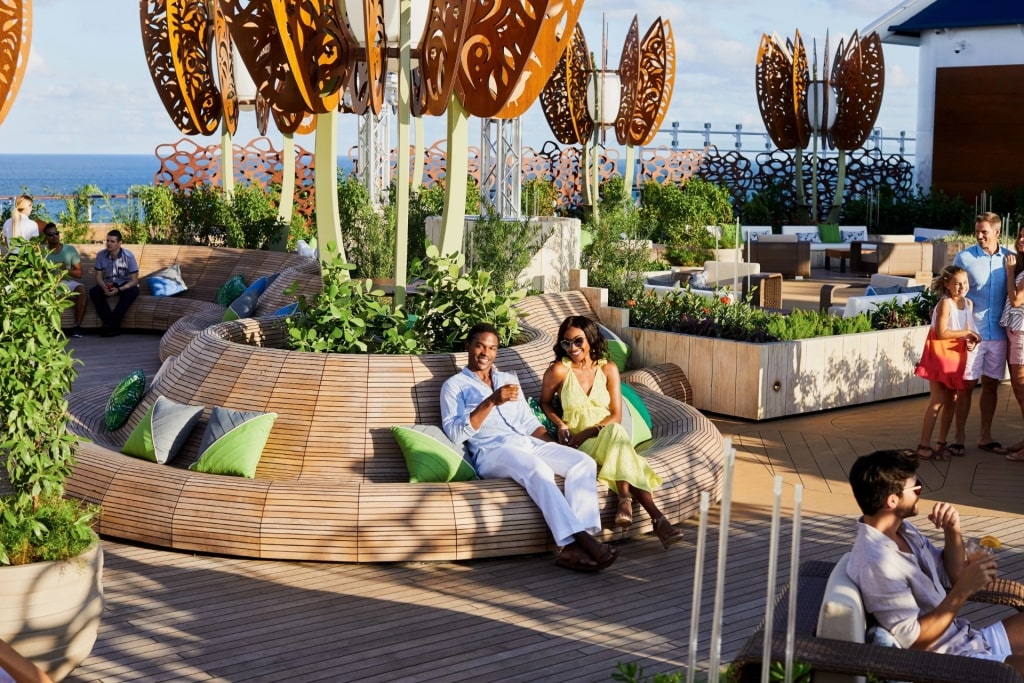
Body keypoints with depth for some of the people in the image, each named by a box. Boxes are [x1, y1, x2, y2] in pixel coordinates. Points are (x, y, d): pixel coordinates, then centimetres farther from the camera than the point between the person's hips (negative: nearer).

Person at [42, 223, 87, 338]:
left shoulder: (70, 250, 4)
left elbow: (79, 273, 3)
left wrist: (66, 270, -17)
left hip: (67, 281, 2)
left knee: (81, 289, -31)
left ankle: (77, 326, -29)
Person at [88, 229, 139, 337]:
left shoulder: (128, 256, -18)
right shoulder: (101, 255, -10)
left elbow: (134, 280, -17)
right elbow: (98, 276, -3)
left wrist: (118, 289, -33)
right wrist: (104, 287, -27)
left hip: (125, 285, -3)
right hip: (108, 284, 3)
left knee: (133, 291, -36)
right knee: (93, 292, -27)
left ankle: (110, 324, -34)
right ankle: (113, 325, -32)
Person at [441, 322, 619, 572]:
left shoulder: (509, 380, 28)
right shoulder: (454, 385, 10)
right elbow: (454, 432, -5)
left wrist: (557, 448, 7)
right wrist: (491, 402, -14)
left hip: (528, 444, 6)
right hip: (492, 451, -6)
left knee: (583, 462, -21)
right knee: (538, 470, -38)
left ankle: (573, 547, -36)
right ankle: (582, 540, -45)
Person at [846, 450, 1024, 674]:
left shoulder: (903, 530, 3)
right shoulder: (876, 562, -26)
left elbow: (952, 576, 13)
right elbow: (913, 641, -23)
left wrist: (952, 531, -4)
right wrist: (964, 589, -23)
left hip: (971, 640, 9)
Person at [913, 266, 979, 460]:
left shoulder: (968, 303, 6)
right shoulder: (945, 303, -17)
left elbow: (968, 329, 8)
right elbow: (941, 333, -22)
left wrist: (971, 341, -14)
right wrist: (966, 333, -15)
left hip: (957, 356, 7)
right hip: (940, 355, -7)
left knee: (951, 400, 10)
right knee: (938, 400, -9)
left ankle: (942, 442, 20)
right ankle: (923, 445, -6)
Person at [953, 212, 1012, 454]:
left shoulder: (1008, 258, 3)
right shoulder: (964, 258, -4)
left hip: (998, 333, 3)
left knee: (991, 384, 10)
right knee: (966, 384, 1)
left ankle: (985, 436, 20)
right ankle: (959, 436, 9)